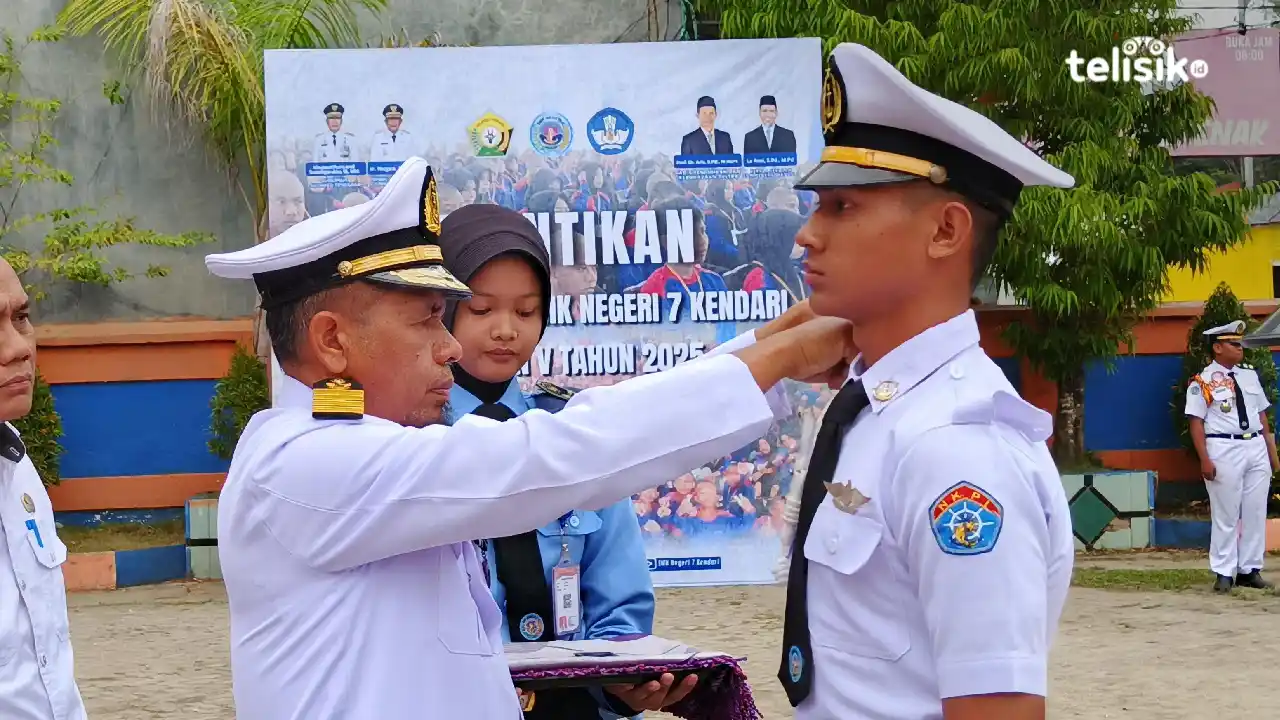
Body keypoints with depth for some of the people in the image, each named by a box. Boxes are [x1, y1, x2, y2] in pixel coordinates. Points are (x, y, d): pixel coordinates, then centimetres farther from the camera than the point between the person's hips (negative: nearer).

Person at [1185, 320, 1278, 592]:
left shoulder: (1250, 375, 13)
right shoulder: (1203, 382, -5)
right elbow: (1196, 422, -9)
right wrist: (1205, 459, -16)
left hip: (1256, 448, 6)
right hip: (1224, 450, -6)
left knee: (1256, 513, 7)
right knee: (1226, 515, -1)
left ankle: (1250, 570, 15)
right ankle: (1224, 573, 6)